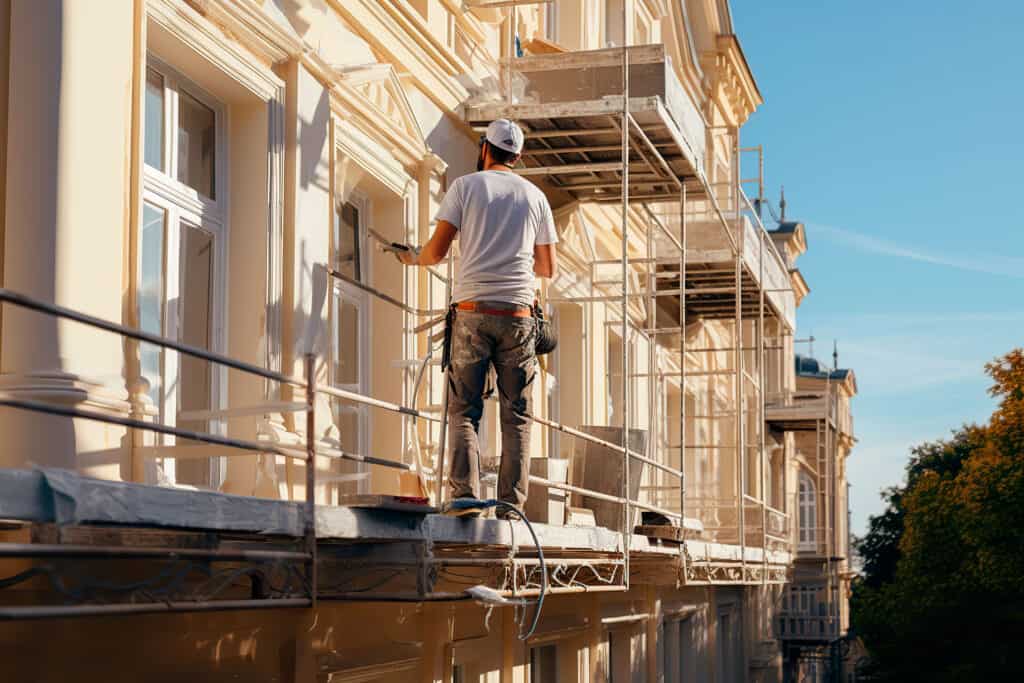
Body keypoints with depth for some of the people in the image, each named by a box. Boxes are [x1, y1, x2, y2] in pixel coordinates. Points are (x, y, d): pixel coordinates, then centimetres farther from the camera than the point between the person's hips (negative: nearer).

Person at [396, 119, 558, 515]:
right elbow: (549, 269, 16)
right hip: (518, 314, 2)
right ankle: (511, 505, -3)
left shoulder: (465, 186, 5)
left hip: (472, 311, -1)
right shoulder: (535, 195, 13)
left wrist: (414, 259, 21)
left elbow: (437, 250, -2)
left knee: (463, 411, 2)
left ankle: (465, 496, -9)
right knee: (516, 416, 4)